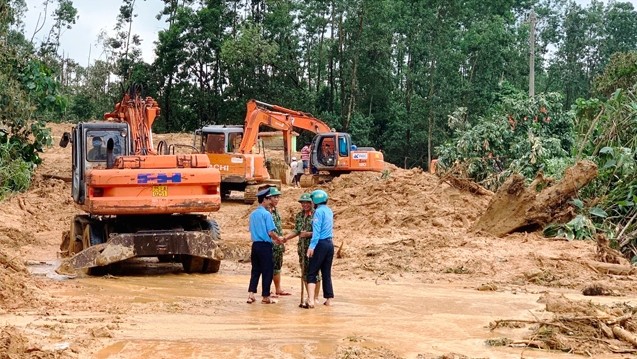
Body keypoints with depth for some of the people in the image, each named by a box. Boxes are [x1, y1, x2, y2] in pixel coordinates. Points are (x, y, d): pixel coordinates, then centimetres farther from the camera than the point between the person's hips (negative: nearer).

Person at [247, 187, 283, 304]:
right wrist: (278, 239, 3)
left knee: (255, 270, 12)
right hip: (265, 246, -7)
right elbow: (271, 232, -17)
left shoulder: (252, 214, 9)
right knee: (267, 271, 3)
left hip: (255, 245, 7)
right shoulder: (266, 214, -12)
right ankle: (266, 297, 7)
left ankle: (251, 295, 8)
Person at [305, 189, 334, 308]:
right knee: (327, 273, 13)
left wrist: (312, 246, -19)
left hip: (321, 244, -7)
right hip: (330, 243, 7)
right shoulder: (329, 211, 15)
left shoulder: (319, 211, -9)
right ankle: (329, 299, 13)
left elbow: (316, 231, -16)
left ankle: (311, 300, -20)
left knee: (312, 273, -7)